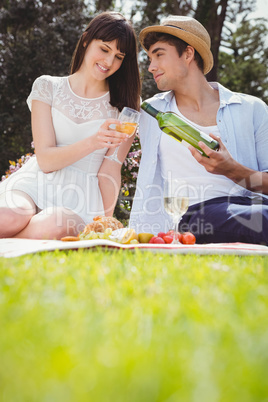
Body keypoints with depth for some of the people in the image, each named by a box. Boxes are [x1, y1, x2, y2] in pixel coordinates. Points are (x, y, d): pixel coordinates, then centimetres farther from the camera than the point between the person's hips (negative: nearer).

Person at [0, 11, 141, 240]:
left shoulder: (125, 105, 11)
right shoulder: (47, 87, 9)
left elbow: (110, 171, 5)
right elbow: (45, 160, -2)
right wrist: (93, 142, -18)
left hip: (80, 201, 1)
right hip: (34, 186, 0)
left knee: (54, 228, -37)